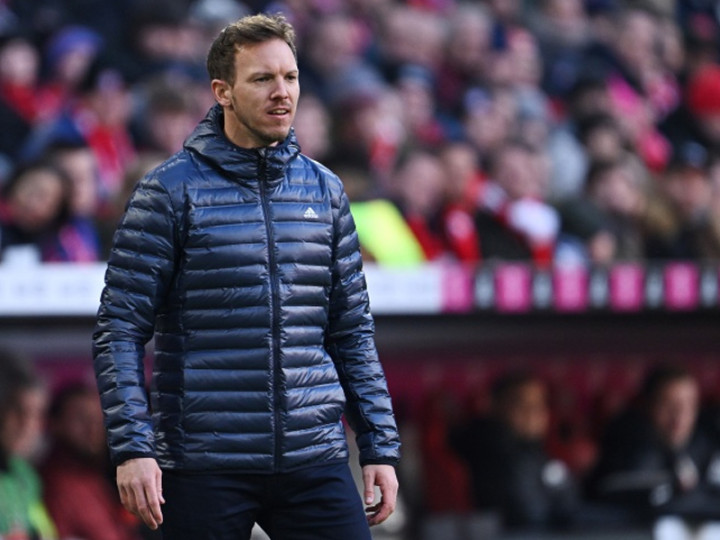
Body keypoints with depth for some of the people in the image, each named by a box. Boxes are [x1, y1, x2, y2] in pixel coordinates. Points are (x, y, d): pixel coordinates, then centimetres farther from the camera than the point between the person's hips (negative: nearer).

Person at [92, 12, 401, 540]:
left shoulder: (324, 190, 11)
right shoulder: (171, 189, -2)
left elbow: (353, 331, 15)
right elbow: (120, 327, -4)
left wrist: (381, 447, 9)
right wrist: (132, 446, -13)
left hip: (316, 459, 4)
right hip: (204, 466, -3)